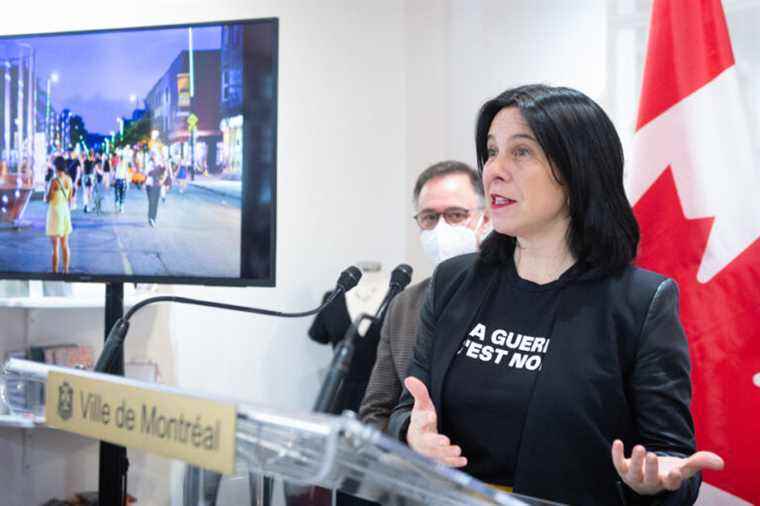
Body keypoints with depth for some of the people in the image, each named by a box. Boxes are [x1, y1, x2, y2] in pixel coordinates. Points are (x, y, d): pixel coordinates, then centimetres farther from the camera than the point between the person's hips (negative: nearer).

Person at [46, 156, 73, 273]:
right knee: (65, 245, 13)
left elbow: (47, 199, -10)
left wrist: (47, 189, 7)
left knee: (55, 247, -2)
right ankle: (66, 271, 17)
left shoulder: (54, 181, -18)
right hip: (66, 211, 6)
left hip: (55, 212, -6)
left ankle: (55, 272, 1)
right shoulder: (69, 179, 1)